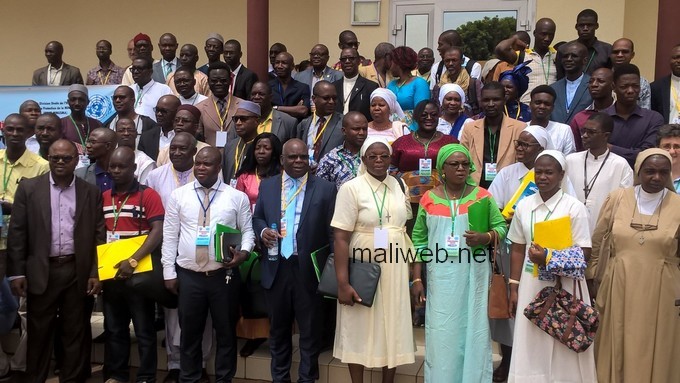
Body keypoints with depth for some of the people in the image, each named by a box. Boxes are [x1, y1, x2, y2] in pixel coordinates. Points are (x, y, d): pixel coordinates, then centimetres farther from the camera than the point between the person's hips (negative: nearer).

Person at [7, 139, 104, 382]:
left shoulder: (91, 192, 5)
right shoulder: (28, 188, 3)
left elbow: (99, 235, 4)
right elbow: (17, 232, 1)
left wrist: (96, 273, -2)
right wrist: (17, 272, -4)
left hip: (78, 273, 1)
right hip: (41, 272, 0)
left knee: (76, 332, 8)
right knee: (38, 333, 9)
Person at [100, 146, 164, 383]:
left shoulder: (148, 195, -6)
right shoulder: (104, 197, 10)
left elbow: (158, 232, -15)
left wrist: (133, 261, -23)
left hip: (139, 272, -5)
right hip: (110, 273, 5)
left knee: (144, 329, 4)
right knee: (114, 328, 14)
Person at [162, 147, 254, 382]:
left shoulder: (237, 197, 0)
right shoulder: (178, 196, 3)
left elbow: (248, 230, 6)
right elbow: (170, 236, 4)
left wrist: (244, 252, -14)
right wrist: (169, 272, 1)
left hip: (224, 275, -1)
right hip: (188, 275, 1)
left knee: (226, 332, 10)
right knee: (189, 333, 12)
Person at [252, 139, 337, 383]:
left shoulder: (325, 189, -2)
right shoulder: (267, 185, 7)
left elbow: (332, 232, -2)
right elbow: (256, 217, 14)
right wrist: (262, 230, -9)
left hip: (309, 269, -3)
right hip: (276, 269, 3)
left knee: (310, 331, 9)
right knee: (278, 329, 17)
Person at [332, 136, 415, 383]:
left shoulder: (399, 186, 6)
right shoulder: (351, 188, -9)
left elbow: (406, 228, 13)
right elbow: (340, 237, -13)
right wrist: (342, 283, -18)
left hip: (395, 271, 4)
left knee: (393, 328, 12)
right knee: (360, 330, 8)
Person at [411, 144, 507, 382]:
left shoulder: (482, 196, 3)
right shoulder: (429, 199, 4)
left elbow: (501, 227, 5)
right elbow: (419, 241, 6)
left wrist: (485, 238, -17)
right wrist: (417, 279, 2)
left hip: (473, 276, 0)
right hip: (440, 277, 0)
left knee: (473, 330, 4)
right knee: (442, 335, 3)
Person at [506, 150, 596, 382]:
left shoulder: (574, 207, -6)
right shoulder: (524, 206, 5)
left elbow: (583, 253, -8)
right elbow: (517, 250, 9)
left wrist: (549, 258, -21)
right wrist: (514, 288, 7)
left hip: (564, 286, -3)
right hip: (531, 285, 3)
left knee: (564, 347, 4)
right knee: (531, 345, 7)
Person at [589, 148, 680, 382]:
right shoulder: (617, 199, -1)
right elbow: (595, 242, 7)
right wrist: (590, 277, 7)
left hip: (660, 292, -1)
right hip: (619, 288, 1)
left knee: (656, 353, 9)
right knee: (617, 349, 12)